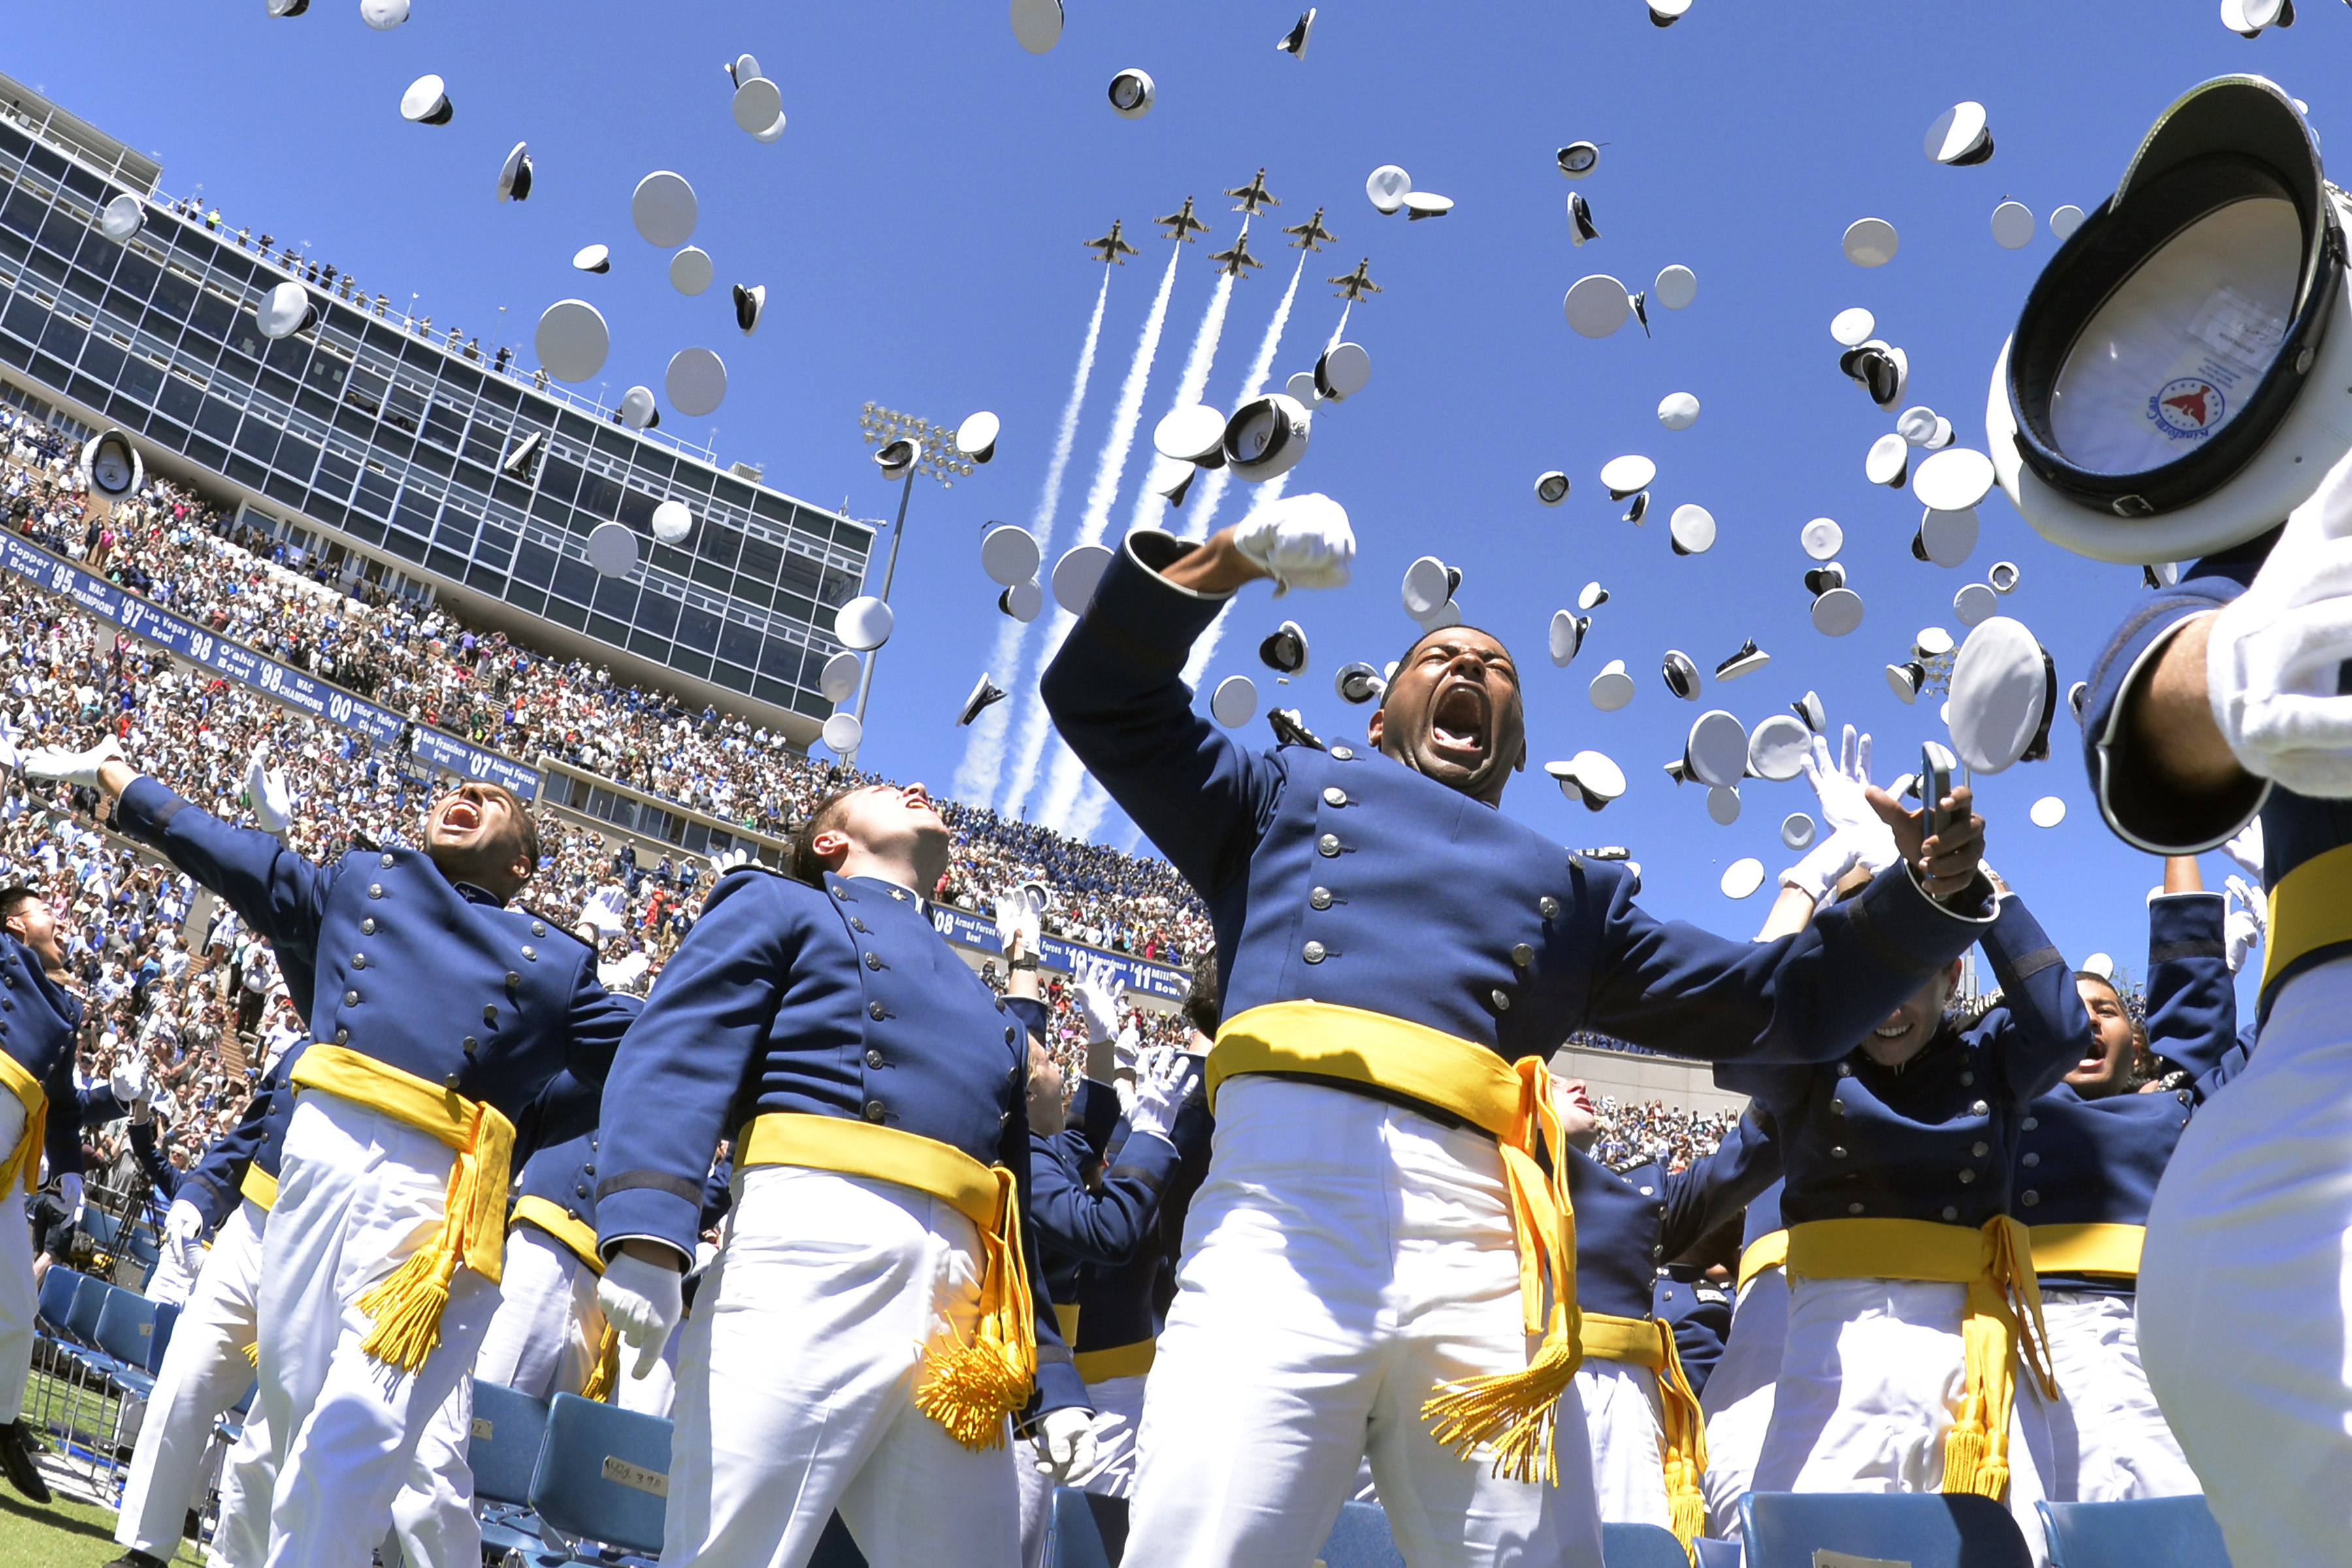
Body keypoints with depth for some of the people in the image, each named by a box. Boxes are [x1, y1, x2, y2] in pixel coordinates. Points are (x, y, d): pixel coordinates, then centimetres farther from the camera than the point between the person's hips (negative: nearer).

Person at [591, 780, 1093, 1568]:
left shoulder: (989, 1014, 34)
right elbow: (677, 1057, 0)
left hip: (964, 1292, 6)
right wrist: (646, 1234, -18)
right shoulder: (780, 905, 18)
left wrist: (1053, 1382, 18)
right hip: (817, 1240, -5)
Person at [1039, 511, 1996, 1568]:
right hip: (1287, 1199, -2)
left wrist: (1925, 895, 18)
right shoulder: (1297, 794, 32)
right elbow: (1104, 700, 27)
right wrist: (1207, 570, 11)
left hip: (1482, 1242, 3)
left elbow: (1779, 1004, 32)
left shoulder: (1571, 891, 35)